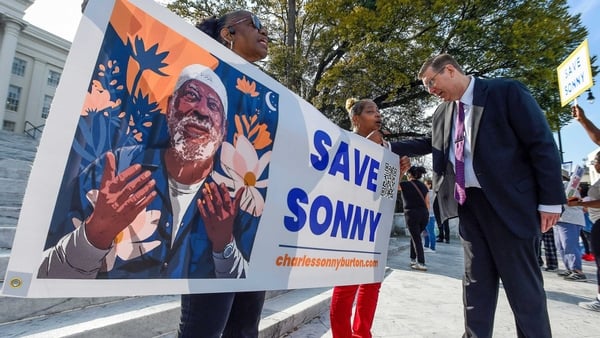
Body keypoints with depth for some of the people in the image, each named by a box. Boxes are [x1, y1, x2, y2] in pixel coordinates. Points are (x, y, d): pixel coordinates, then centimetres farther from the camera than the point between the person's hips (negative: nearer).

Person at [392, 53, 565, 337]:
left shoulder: (506, 91, -6)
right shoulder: (442, 112, 11)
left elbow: (542, 144, -8)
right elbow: (431, 143, 25)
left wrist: (550, 200, -10)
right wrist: (389, 147, 13)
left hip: (508, 201, -5)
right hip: (467, 203, 6)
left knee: (522, 281, 5)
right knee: (476, 278, 13)